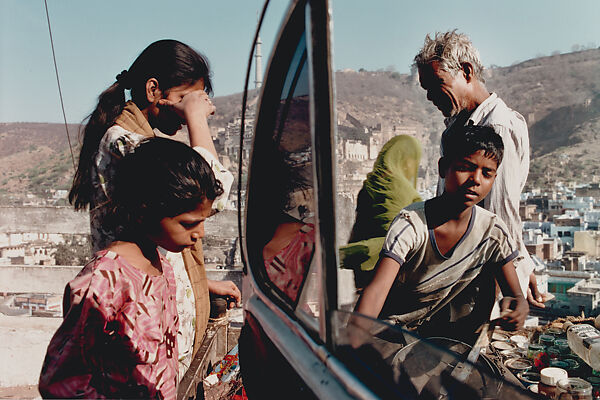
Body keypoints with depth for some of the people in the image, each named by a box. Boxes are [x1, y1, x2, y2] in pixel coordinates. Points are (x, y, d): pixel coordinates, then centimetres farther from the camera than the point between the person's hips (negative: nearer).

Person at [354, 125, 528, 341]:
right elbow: (376, 291, -36)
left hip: (440, 323, 6)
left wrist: (519, 306, -31)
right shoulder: (411, 223, -27)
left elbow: (515, 294, -5)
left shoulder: (493, 232, -13)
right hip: (390, 330, -5)